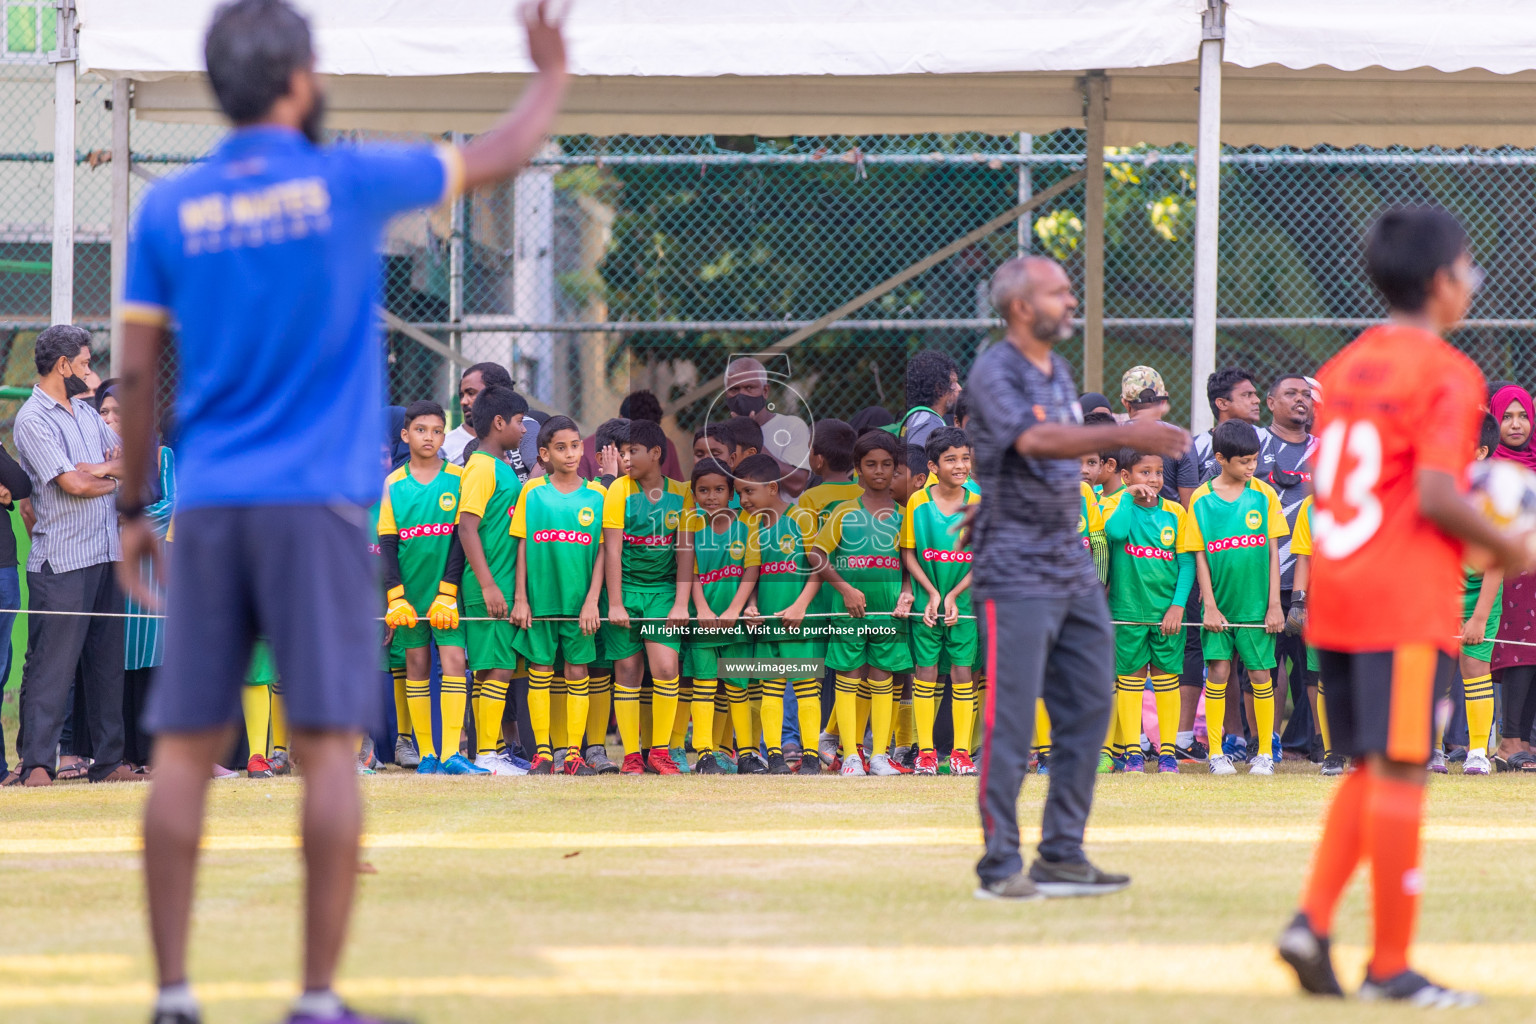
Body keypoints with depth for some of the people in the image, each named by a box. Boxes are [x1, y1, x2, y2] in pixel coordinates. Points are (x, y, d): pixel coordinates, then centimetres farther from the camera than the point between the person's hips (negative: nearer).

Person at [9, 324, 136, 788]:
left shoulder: (87, 412, 19)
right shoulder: (33, 419, -8)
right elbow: (75, 483, -16)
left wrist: (100, 468, -5)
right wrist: (116, 479, 3)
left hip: (106, 556, 8)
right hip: (61, 562, -8)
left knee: (107, 662, 8)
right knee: (52, 663, -9)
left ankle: (109, 762, 11)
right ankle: (36, 764, -8)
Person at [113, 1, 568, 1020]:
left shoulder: (170, 209, 4)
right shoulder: (348, 183, -2)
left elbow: (136, 373, 5)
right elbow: (501, 156, 10)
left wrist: (132, 507, 15)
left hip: (208, 510, 3)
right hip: (317, 506, -3)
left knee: (184, 751, 4)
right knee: (329, 747, -4)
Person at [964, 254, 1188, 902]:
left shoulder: (1059, 372, 15)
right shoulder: (995, 372, -12)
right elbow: (1033, 441, -29)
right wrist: (1124, 436, -39)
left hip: (1074, 571, 9)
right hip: (1017, 573, -9)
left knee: (1088, 710, 7)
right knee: (1011, 721, -8)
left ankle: (1062, 856, 13)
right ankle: (1001, 866, -5)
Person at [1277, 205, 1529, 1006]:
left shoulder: (1344, 367, 13)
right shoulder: (1446, 374, -10)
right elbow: (1436, 496, -19)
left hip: (1334, 595, 8)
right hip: (1407, 601, -8)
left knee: (1369, 770, 17)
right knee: (1398, 773, -4)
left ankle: (1313, 918, 1)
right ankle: (1389, 966, -2)